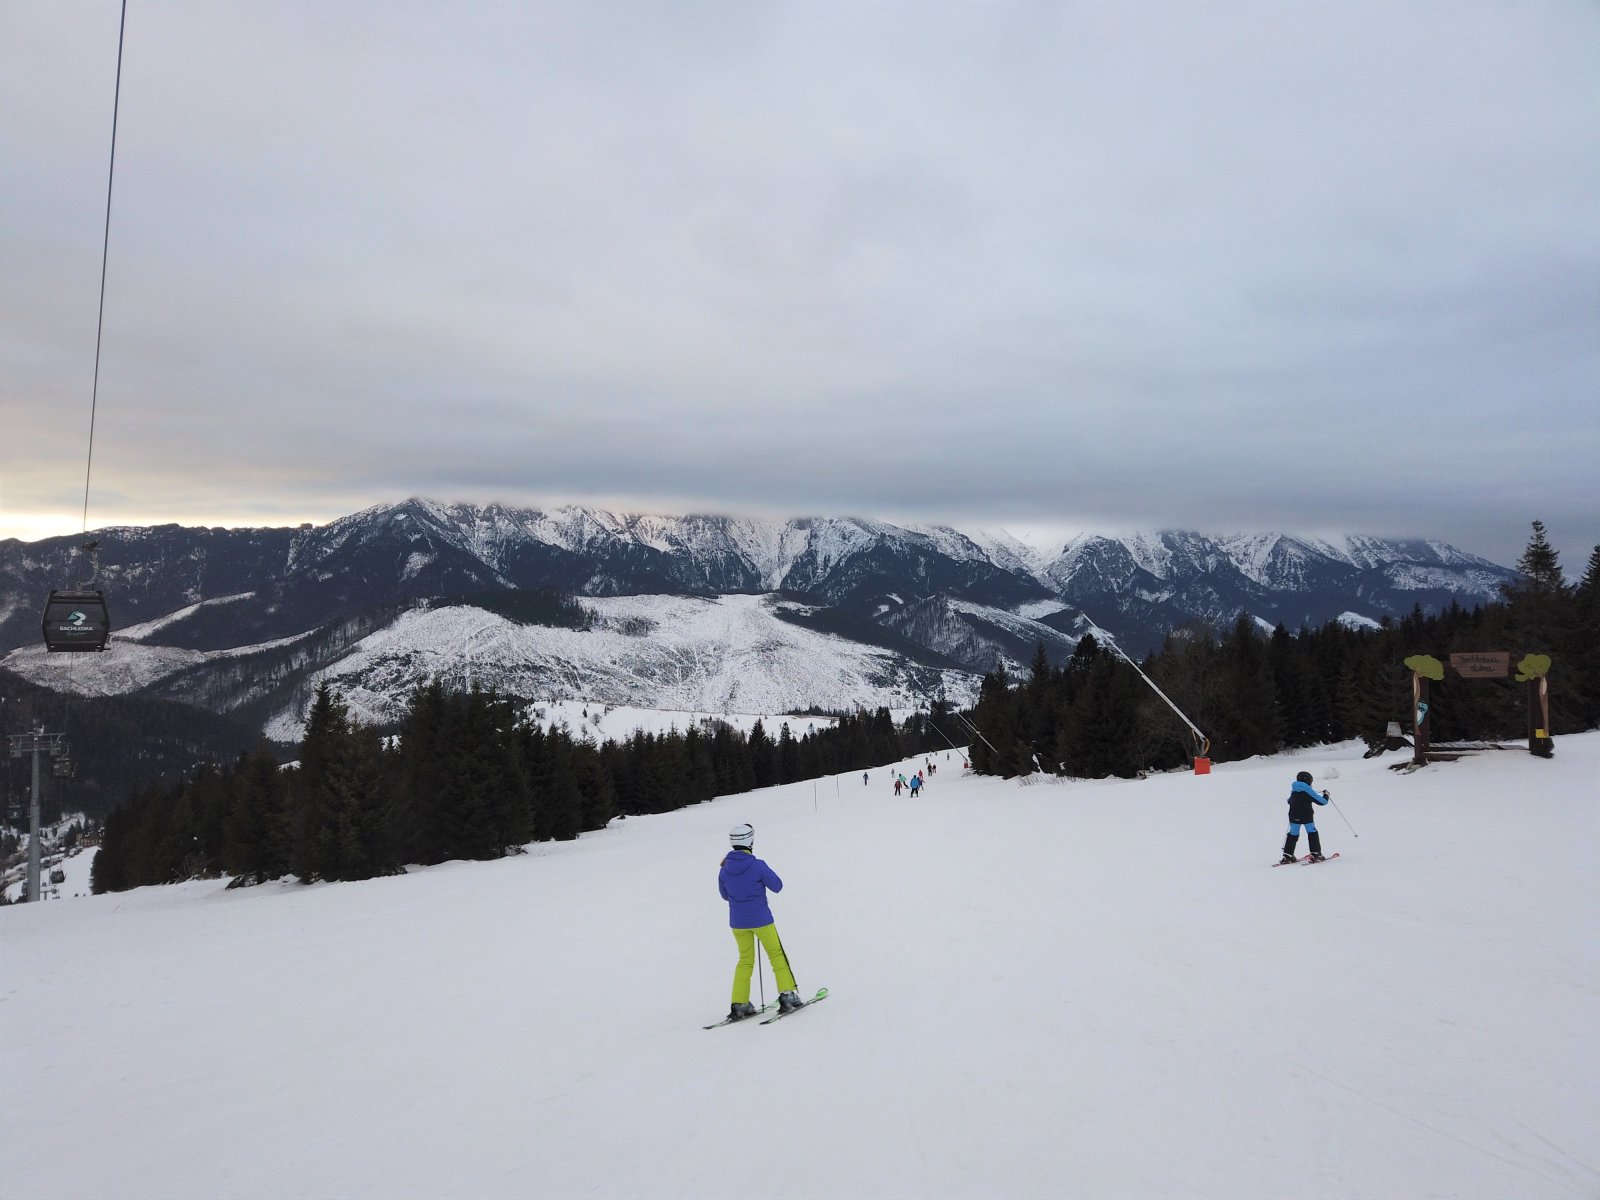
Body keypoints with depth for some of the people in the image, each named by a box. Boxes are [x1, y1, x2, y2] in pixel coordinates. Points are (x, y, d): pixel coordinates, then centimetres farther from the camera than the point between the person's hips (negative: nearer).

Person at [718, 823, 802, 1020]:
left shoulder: (725, 869, -5)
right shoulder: (758, 866, -19)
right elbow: (777, 886, -7)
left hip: (737, 922, 4)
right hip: (760, 919, -4)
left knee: (745, 960, 18)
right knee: (776, 955, 13)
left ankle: (739, 1004, 14)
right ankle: (787, 994, 9)